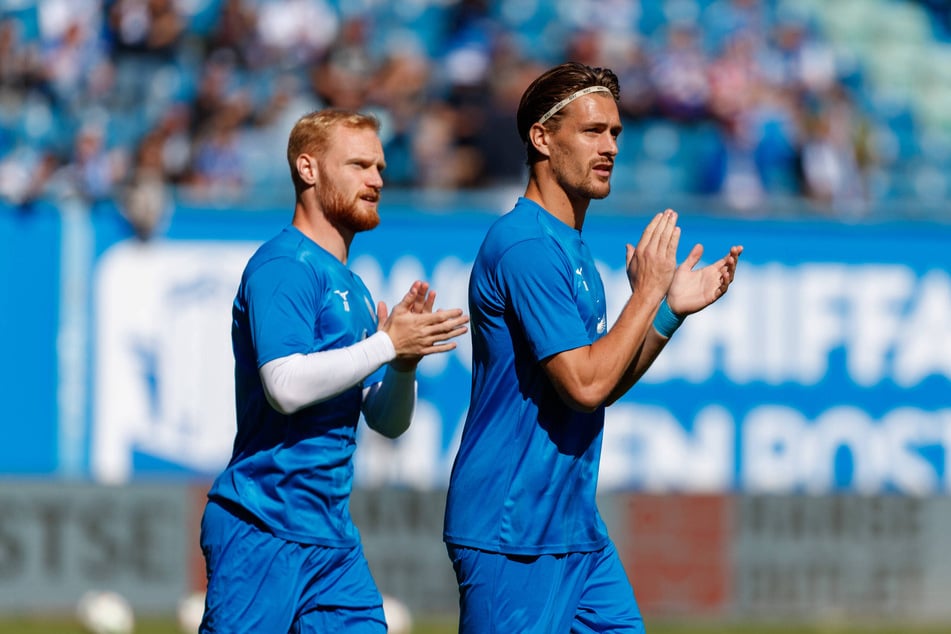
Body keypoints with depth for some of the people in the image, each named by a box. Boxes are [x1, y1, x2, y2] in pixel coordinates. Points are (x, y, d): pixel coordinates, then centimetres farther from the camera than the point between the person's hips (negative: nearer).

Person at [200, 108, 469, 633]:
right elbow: (286, 385, -22)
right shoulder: (284, 266, -9)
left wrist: (406, 361, 0)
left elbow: (388, 422, 20)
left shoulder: (352, 289, 19)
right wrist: (388, 344, -16)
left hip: (333, 530, 9)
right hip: (263, 529, -9)